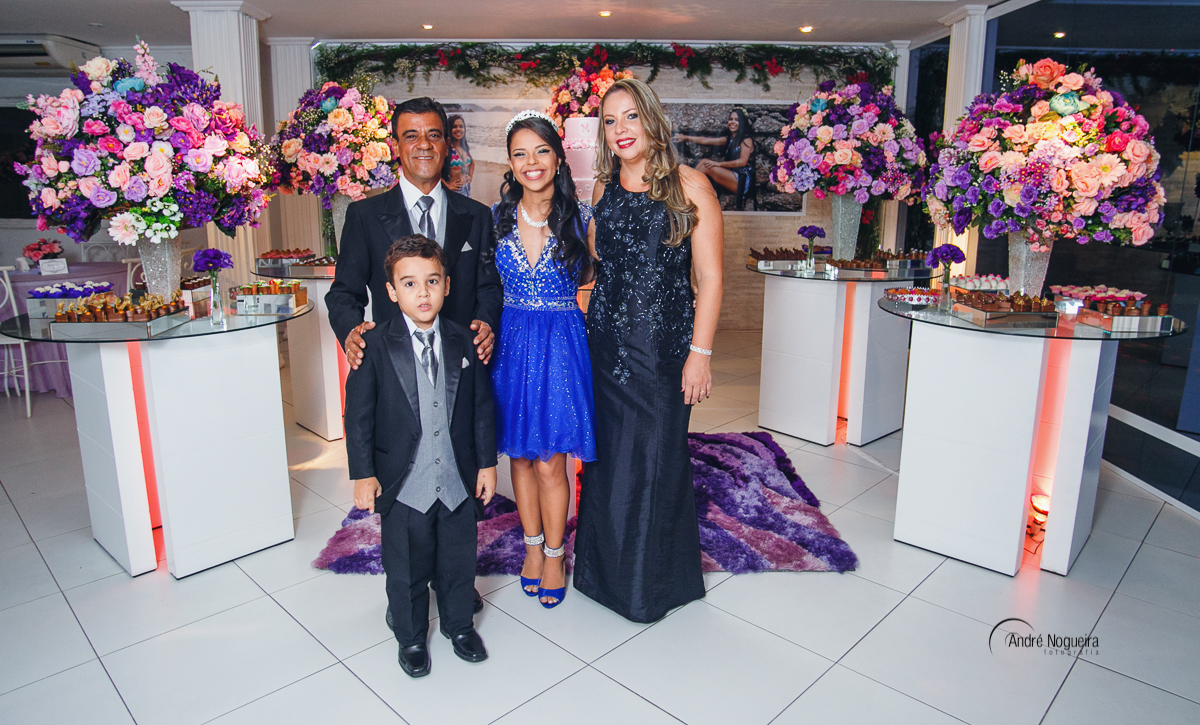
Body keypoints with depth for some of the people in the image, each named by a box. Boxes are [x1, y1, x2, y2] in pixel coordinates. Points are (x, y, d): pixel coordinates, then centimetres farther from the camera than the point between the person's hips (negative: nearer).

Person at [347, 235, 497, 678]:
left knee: (460, 559, 18)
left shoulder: (463, 342, -1)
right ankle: (411, 637, 38)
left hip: (459, 480, 3)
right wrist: (363, 473, -9)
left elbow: (482, 407, 4)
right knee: (407, 569, 15)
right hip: (404, 485, -2)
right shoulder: (376, 346, -10)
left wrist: (487, 462, 4)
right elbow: (358, 416, -7)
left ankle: (459, 624, 43)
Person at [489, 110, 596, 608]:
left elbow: (590, 274, 9)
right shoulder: (495, 218, 1)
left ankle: (554, 555, 24)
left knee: (550, 463, 2)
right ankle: (533, 545, 34)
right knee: (520, 455, 13)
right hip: (510, 343, 3)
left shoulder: (581, 219, -5)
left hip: (561, 345, -2)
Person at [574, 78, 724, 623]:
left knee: (656, 456, 5)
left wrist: (700, 353, -13)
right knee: (608, 453, 12)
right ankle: (608, 570, 33)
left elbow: (709, 277, -8)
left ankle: (654, 582, 27)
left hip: (664, 345, -4)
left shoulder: (688, 186, -5)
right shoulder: (603, 189, 10)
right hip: (607, 342, 5)